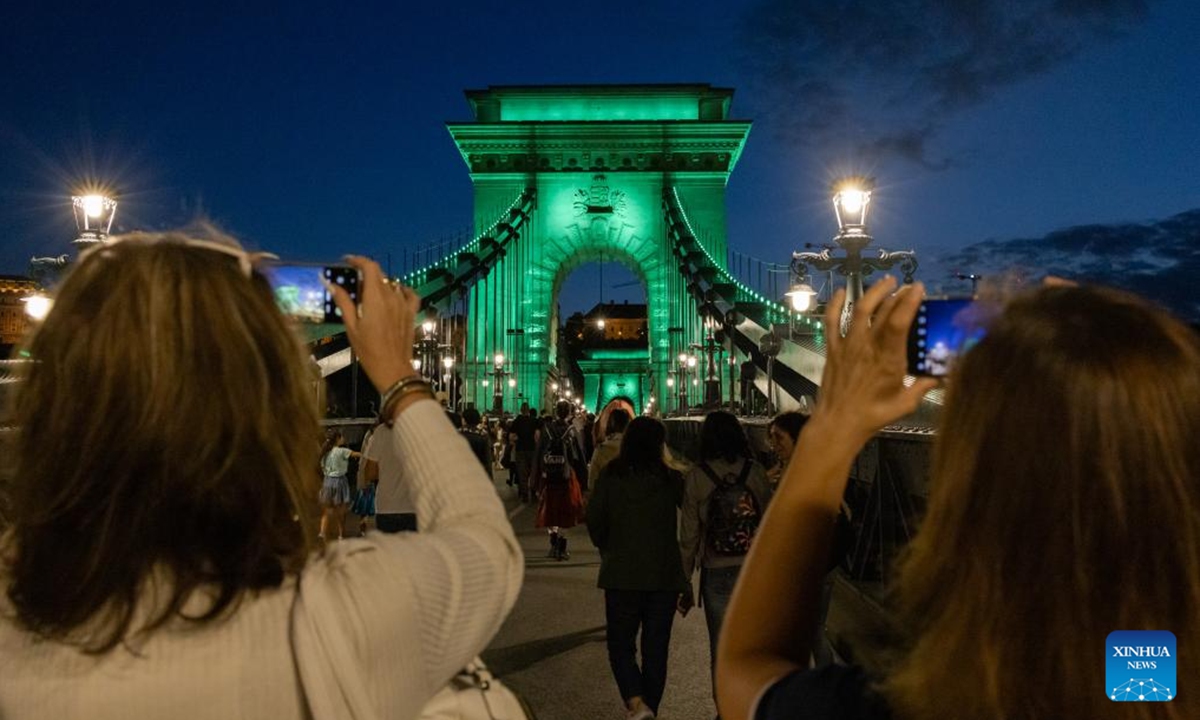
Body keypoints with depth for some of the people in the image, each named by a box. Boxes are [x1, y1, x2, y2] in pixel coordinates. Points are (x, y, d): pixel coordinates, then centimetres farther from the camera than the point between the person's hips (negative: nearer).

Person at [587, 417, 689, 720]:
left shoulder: (610, 476, -6)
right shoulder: (672, 479, -6)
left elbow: (594, 521, -2)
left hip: (622, 573, 0)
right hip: (665, 573, 1)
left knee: (621, 643, 12)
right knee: (656, 647, 14)